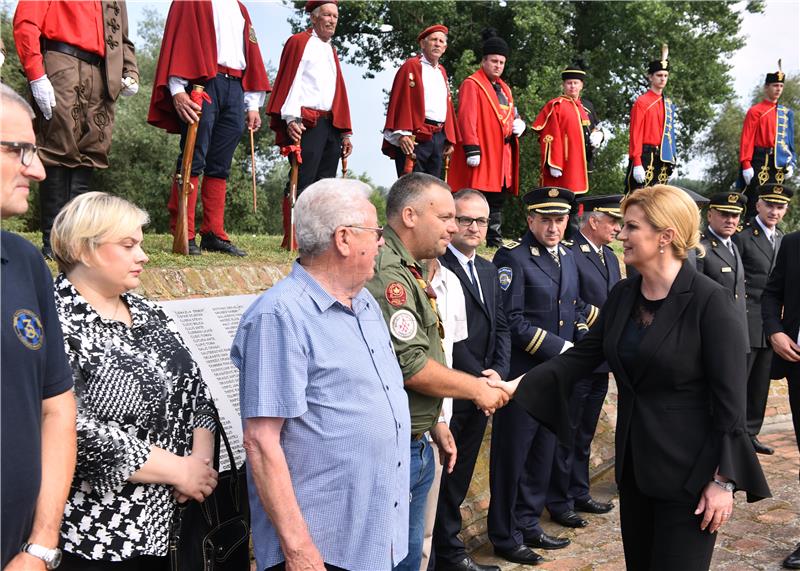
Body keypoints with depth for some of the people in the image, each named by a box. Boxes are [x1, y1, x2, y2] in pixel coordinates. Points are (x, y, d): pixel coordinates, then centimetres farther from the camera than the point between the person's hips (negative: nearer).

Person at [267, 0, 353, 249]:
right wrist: (291, 118, -18)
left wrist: (345, 133, 17)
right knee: (302, 181, -11)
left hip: (331, 126, 7)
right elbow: (289, 81, -6)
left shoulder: (331, 51, 26)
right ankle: (292, 240, -10)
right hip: (306, 124, -7)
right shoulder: (299, 42, 4)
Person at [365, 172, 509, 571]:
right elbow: (411, 366, -23)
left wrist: (434, 423, 22)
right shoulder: (386, 273, -19)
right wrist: (477, 388, -10)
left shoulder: (408, 269, 15)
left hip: (415, 444, 10)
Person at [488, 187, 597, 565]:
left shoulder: (567, 257, 10)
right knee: (512, 457, 5)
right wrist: (559, 347, -17)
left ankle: (528, 525, 31)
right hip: (522, 375, -7)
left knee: (543, 455, 16)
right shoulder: (513, 257, -13)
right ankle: (505, 537, 19)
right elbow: (511, 321, -18)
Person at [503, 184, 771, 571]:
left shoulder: (709, 300, -16)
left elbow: (731, 398, -15)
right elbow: (581, 356, 3)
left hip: (689, 469, -6)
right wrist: (517, 386, -10)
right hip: (634, 462, 7)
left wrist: (723, 480, -15)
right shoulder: (622, 295, 3)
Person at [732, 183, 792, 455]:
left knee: (760, 384, 13)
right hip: (745, 322, -7)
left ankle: (750, 433, 23)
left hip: (772, 326, 7)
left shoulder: (782, 239, 14)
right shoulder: (742, 235, -8)